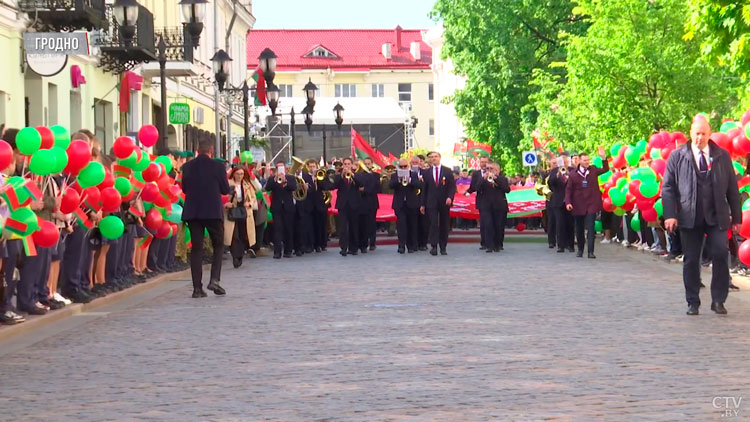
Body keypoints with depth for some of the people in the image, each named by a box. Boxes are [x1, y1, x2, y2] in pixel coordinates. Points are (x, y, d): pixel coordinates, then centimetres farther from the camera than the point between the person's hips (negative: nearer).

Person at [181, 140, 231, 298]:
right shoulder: (217, 166, -8)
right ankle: (214, 279, -5)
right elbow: (226, 190, -2)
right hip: (213, 211, -3)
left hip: (192, 212, 3)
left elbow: (184, 188, 10)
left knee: (196, 248, 6)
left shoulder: (187, 167, 1)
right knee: (218, 245, 12)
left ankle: (197, 287, 2)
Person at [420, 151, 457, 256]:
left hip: (444, 202, 0)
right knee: (433, 224, -11)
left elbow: (452, 186, 3)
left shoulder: (448, 171, 6)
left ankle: (443, 247, 11)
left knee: (444, 225, 3)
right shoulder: (427, 173, 9)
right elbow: (424, 189, 10)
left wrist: (450, 197, -14)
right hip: (431, 203, 0)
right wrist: (423, 204, 7)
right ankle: (434, 247, -12)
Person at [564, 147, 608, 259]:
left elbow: (605, 169, 5)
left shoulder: (593, 170, 3)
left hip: (591, 205, -1)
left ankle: (591, 252, -13)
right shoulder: (574, 174, -1)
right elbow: (568, 189, 1)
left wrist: (603, 158, -9)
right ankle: (580, 250, 29)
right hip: (578, 205, 1)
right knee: (579, 229, 13)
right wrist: (568, 202, -10)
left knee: (590, 228, -10)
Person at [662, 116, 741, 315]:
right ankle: (693, 302, 13)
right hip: (690, 217, 0)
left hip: (716, 217, 0)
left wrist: (736, 216, 6)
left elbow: (732, 187, 9)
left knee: (721, 254, -10)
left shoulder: (722, 156, 7)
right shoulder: (677, 157, 4)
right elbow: (668, 187, 2)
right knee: (691, 260, 4)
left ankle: (718, 300, 3)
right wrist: (670, 214, -9)